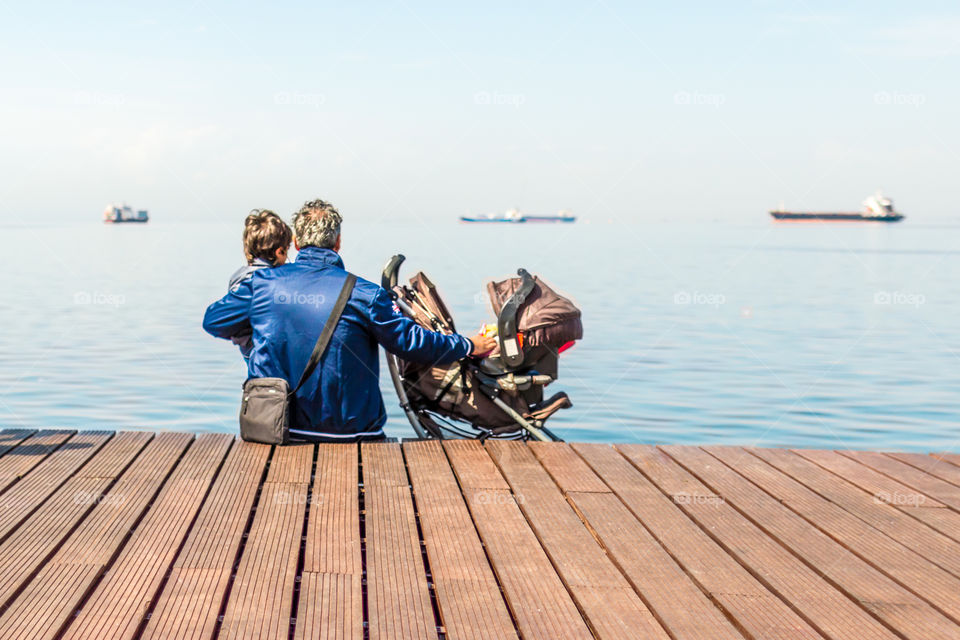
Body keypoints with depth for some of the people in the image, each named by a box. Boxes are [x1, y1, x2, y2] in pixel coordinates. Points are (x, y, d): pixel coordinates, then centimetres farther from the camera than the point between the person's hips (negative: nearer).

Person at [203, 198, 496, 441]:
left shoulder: (261, 283, 0)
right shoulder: (364, 294, -6)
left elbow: (213, 321, 13)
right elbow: (411, 342, 1)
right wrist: (468, 346, 18)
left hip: (271, 428, 3)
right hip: (346, 431, -3)